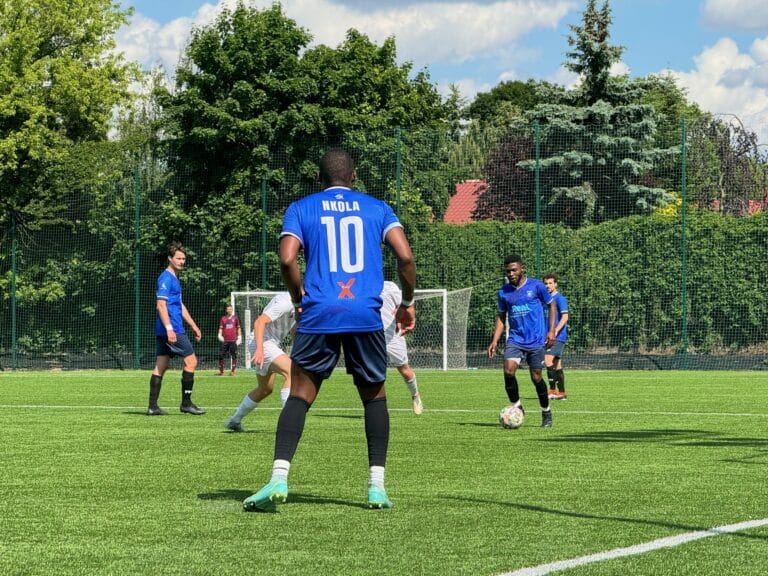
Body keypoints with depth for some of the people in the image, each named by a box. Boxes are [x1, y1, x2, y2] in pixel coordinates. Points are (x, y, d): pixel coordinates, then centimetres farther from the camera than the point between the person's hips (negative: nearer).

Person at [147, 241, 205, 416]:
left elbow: (180, 306, 28)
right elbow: (161, 305, -19)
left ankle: (153, 406, 6)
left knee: (161, 366, 7)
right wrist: (169, 328, -26)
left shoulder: (174, 279, 20)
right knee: (191, 360, -5)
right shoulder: (166, 278, -11)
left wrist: (193, 326, 28)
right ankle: (186, 403, -1)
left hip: (164, 331, 10)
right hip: (171, 329, -10)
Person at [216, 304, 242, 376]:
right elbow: (220, 328, 8)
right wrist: (219, 335, -7)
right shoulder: (223, 318, 9)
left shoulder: (235, 318, 9)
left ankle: (232, 371, 1)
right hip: (225, 340, 0)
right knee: (221, 355, -3)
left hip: (233, 340, 0)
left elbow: (238, 328, 14)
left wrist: (239, 337, 8)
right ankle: (221, 371, 5)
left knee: (234, 356, -5)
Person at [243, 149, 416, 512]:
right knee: (374, 396, 15)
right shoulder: (377, 208, 13)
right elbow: (404, 255, 0)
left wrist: (298, 300, 11)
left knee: (300, 396, 2)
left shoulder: (301, 209, 11)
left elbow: (287, 259, -5)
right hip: (366, 315, 1)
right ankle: (376, 485, 8)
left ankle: (278, 479, -14)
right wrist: (407, 302, 13)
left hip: (318, 315, -1)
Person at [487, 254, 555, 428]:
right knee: (508, 370, -19)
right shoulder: (504, 292, 6)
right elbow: (501, 317, 15)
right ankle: (516, 407, 0)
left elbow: (551, 304, 7)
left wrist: (551, 330, -2)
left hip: (536, 340, -2)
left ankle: (546, 413, 22)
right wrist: (494, 341, 6)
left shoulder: (536, 286, -3)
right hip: (515, 339, 2)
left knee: (536, 377, 1)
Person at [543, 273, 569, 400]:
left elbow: (564, 317, -17)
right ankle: (561, 393, 12)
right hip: (550, 336, 9)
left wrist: (555, 331, -25)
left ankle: (552, 391, -20)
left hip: (558, 336, -9)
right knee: (557, 365, 9)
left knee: (548, 360, -20)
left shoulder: (560, 299, -8)